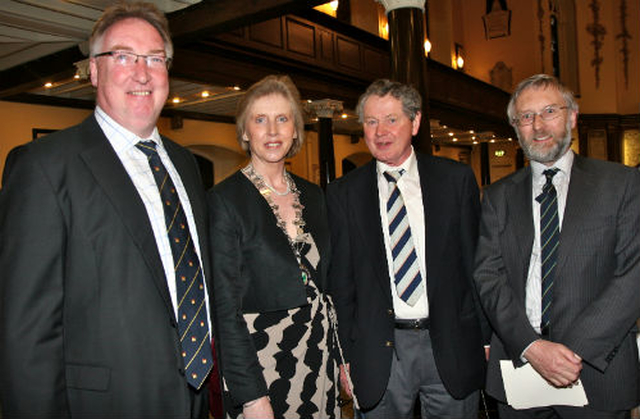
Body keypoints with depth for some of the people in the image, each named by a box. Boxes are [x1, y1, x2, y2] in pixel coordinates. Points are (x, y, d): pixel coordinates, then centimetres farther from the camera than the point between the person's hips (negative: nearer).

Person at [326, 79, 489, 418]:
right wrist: (347, 354, 2)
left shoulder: (457, 179, 1)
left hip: (452, 347, 1)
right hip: (379, 352, 0)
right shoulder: (343, 193, 1)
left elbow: (476, 262, 3)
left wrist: (485, 336, 2)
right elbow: (341, 279, 3)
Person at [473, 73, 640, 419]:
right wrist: (531, 346, -15)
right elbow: (487, 275, -2)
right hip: (518, 365, 1)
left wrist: (575, 349, -15)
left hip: (598, 371, -1)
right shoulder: (498, 197, 6)